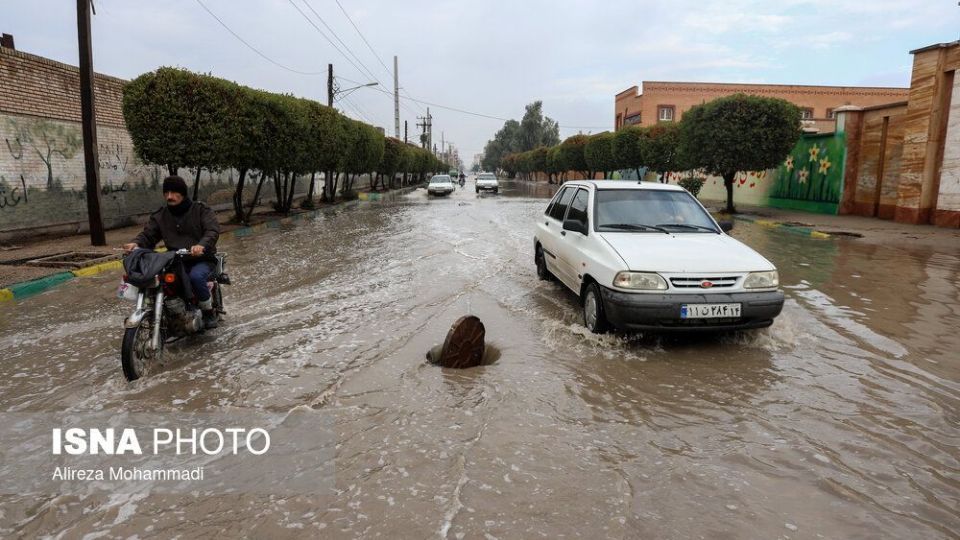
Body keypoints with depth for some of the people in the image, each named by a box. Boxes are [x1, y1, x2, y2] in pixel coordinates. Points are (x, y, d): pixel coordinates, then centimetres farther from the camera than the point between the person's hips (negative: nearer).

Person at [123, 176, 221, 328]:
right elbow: (148, 235, 7)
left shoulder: (201, 210, -1)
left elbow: (213, 230, -15)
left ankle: (209, 311, -10)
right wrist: (136, 243, -18)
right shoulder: (160, 216, 12)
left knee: (196, 277, -36)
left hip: (201, 259, -4)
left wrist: (202, 245, -36)